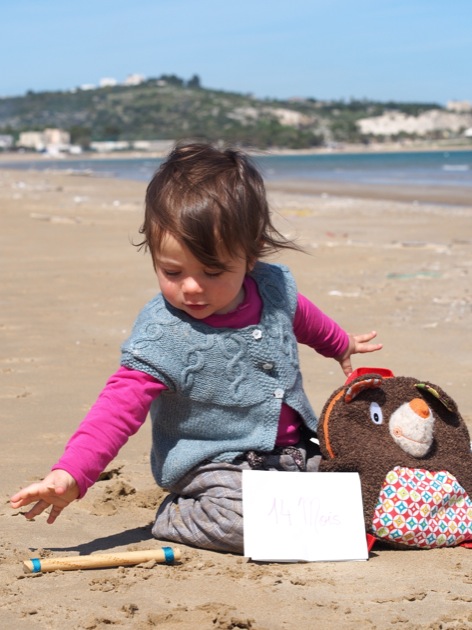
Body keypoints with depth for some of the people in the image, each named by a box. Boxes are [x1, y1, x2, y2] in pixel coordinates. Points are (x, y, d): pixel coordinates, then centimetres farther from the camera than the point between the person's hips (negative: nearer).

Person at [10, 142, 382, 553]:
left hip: (297, 452, 6)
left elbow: (305, 320, 21)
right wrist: (71, 476, -38)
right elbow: (119, 408, -25)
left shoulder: (275, 289, -4)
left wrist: (342, 345, 41)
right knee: (245, 519, -32)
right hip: (217, 468, -6)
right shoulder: (162, 337, -21)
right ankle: (177, 516, -1)